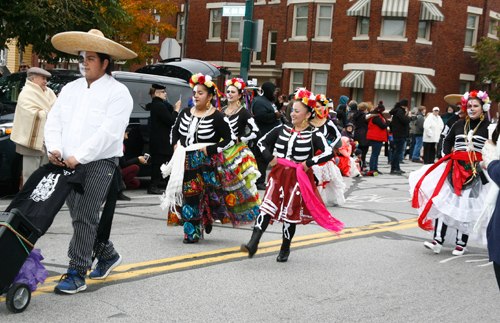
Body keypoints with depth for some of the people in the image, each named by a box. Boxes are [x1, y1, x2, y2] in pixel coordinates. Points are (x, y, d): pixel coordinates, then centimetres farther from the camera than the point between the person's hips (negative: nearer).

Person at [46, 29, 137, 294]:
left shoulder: (117, 93, -7)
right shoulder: (70, 89, 15)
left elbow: (108, 132, -17)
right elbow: (54, 121, 11)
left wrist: (79, 156, -21)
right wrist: (54, 148, -8)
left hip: (99, 163, -7)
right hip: (68, 163, 7)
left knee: (84, 217, -10)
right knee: (80, 217, 13)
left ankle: (76, 275, -4)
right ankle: (107, 255, 33)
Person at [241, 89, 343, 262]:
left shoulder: (314, 135, -5)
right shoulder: (282, 130, 8)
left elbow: (328, 153, -18)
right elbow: (262, 142, 17)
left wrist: (309, 163, -16)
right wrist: (270, 158, 4)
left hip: (298, 178, -3)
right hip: (279, 174, 3)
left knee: (290, 213, 3)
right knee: (268, 206, -9)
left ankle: (285, 249, 20)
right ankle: (253, 243, -16)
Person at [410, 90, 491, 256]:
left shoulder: (488, 127, -1)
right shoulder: (459, 125, 10)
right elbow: (447, 142, 22)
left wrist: (483, 165, -11)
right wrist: (450, 157, 8)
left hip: (475, 172, -3)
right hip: (455, 168, 3)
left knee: (466, 208, -2)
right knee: (444, 201, -7)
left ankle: (461, 243, 9)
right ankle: (438, 241, -7)